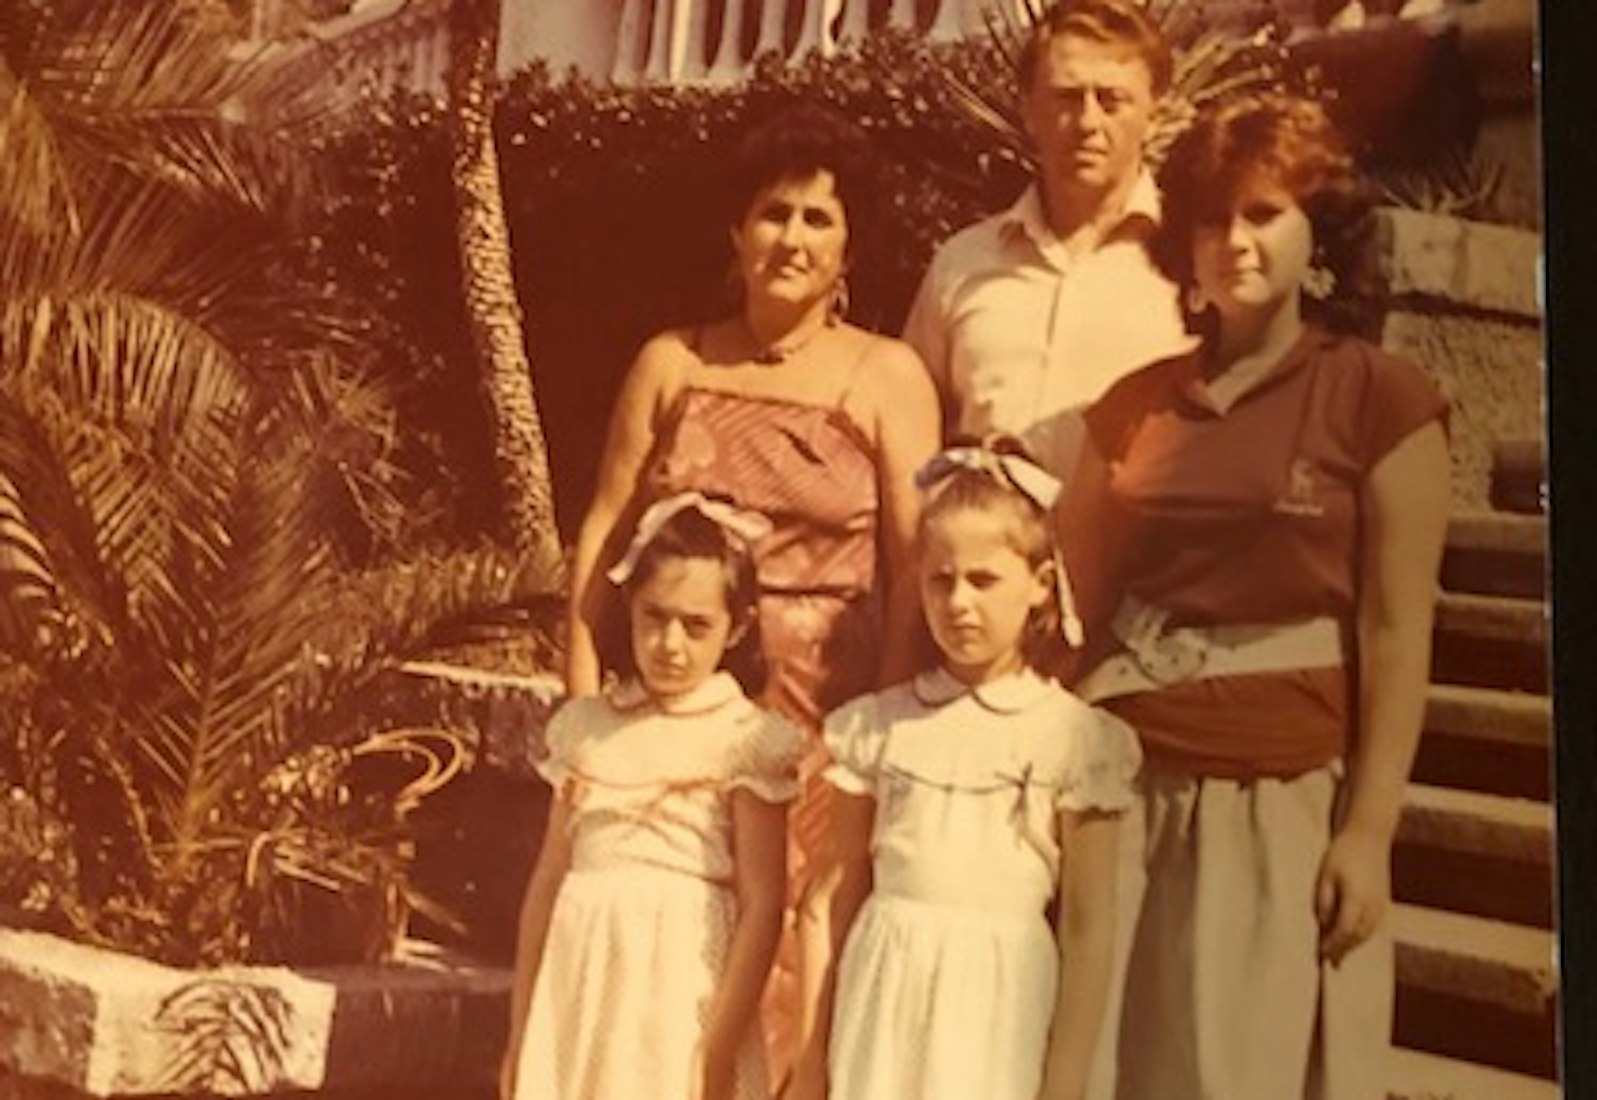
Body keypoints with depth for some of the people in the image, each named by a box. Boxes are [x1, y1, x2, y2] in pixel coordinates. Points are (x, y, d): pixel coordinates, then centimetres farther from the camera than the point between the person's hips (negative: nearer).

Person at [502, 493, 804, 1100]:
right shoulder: (585, 727, 8)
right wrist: (520, 1034, 11)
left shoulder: (746, 739, -5)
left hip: (681, 993, -4)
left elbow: (762, 904, -8)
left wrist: (720, 1048, -12)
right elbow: (548, 880, 11)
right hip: (580, 994, 4)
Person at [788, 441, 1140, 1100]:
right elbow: (843, 896, 12)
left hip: (996, 1006, -3)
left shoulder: (1074, 737, -3)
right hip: (882, 1001, 3)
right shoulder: (877, 726, 6)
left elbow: (1088, 927, -2)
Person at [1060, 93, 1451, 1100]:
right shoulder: (1133, 405, 10)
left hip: (1286, 798, -3)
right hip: (1127, 788, 4)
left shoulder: (1382, 400, -2)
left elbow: (1398, 632, -6)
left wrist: (1370, 829, -11)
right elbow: (1083, 605, 13)